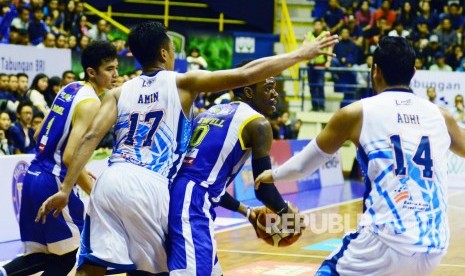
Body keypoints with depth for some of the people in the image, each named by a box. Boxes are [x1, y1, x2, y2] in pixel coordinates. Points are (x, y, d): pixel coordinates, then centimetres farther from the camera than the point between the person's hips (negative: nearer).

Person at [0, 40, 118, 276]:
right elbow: (70, 156, -22)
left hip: (34, 176, 9)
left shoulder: (70, 89, 13)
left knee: (41, 255, 13)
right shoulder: (91, 103, -14)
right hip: (53, 183, -9)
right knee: (67, 257, 3)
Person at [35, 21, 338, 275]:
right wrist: (300, 54, 9)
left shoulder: (120, 91, 18)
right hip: (148, 185, -4)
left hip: (110, 180, 4)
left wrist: (65, 190, 5)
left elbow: (91, 138, 7)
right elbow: (246, 74, 2)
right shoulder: (182, 83, 8)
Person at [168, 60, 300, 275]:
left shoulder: (213, 112, 25)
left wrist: (245, 211, 37)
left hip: (177, 197, 10)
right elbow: (263, 189, 3)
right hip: (192, 205, -10)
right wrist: (286, 212, 23)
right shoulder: (258, 124, 1)